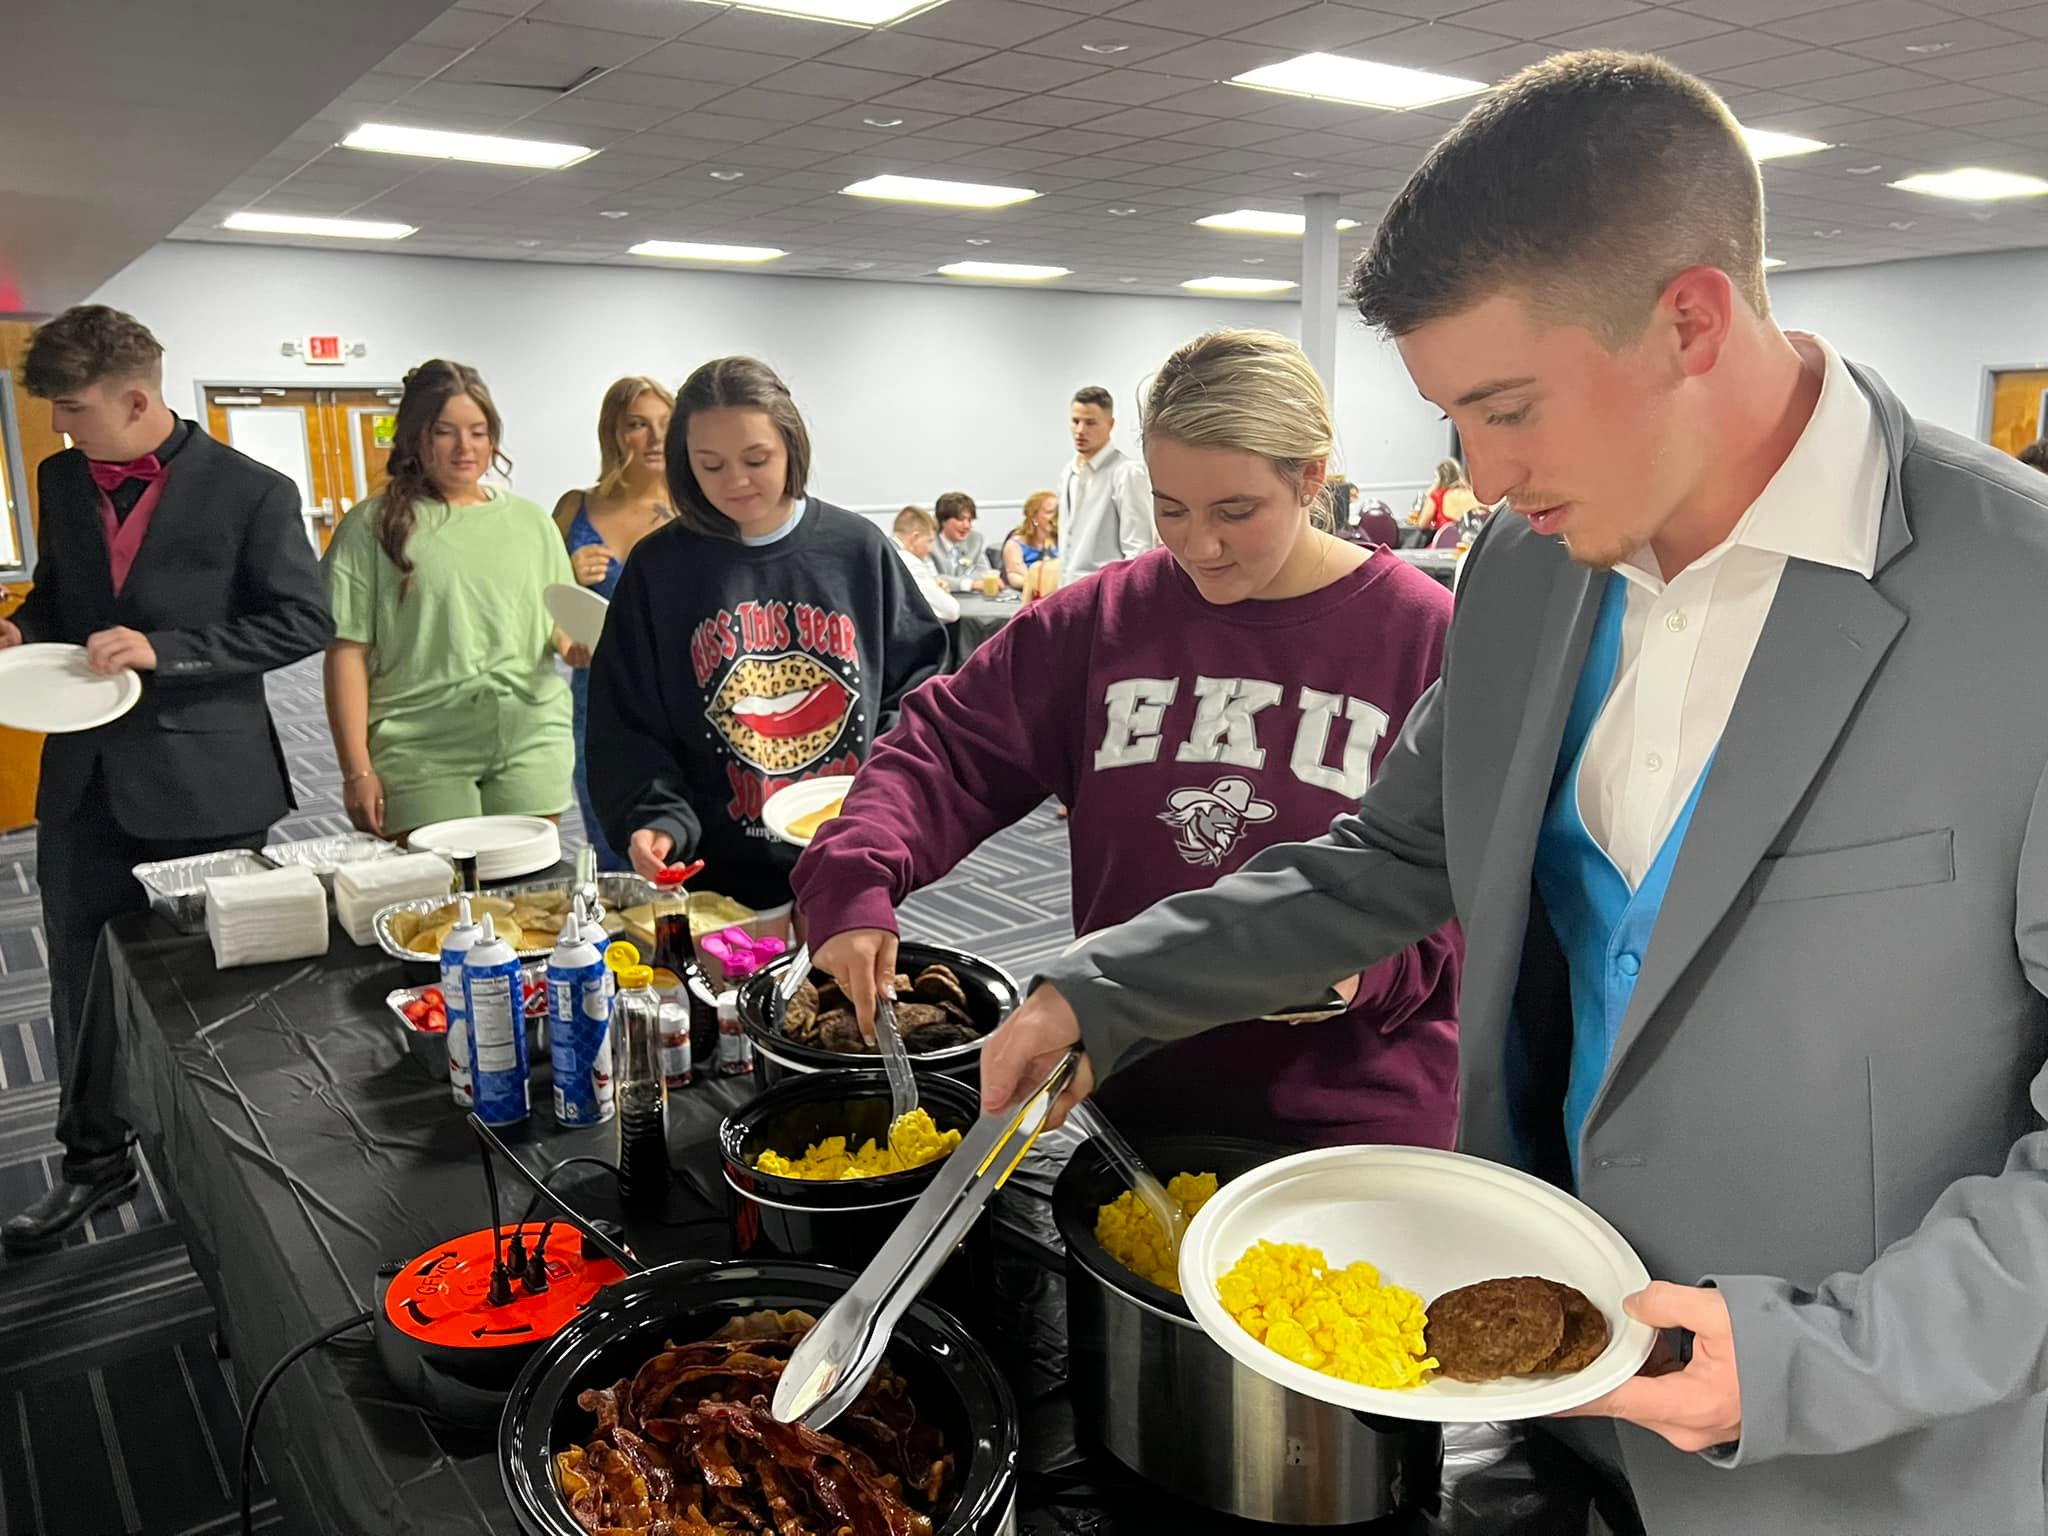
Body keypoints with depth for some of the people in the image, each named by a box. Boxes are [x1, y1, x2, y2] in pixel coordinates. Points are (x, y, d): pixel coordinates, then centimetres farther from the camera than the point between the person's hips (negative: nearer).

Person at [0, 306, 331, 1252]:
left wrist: (162, 650, -19)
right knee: (82, 982, 15)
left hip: (204, 781, -5)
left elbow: (302, 622, -11)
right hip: (85, 775, 5)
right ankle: (95, 1162, 34)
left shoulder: (251, 491, -10)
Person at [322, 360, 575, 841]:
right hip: (421, 752, -3)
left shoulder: (530, 521, 13)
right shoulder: (373, 525, 2)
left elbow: (562, 623, 18)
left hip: (532, 745, 3)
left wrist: (578, 644, -6)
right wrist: (357, 770, -6)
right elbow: (348, 652, -1)